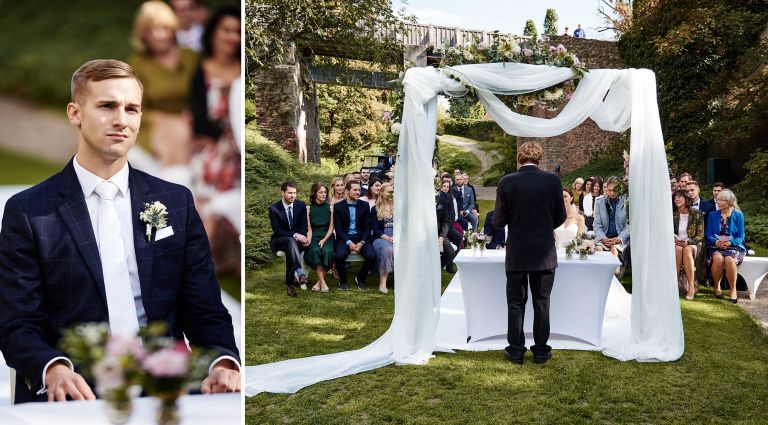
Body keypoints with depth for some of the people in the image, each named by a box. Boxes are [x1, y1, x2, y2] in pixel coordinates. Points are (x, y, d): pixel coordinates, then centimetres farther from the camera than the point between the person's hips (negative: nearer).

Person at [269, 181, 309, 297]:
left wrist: (302, 237, -22)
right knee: (291, 241, -38)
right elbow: (277, 231, -15)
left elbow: (304, 227, 1)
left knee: (290, 249, -34)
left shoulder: (301, 205, -1)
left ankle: (289, 284, -32)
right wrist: (295, 235, -29)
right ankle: (300, 273, -55)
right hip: (279, 241, -3)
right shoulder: (274, 208, -11)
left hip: (297, 239, 3)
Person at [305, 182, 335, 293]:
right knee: (314, 251, -33)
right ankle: (322, 282, -33)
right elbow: (309, 229, 4)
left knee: (327, 250, -32)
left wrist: (324, 240, -11)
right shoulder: (309, 209, 7)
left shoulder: (330, 208, 8)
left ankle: (319, 282, -22)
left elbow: (331, 228, 4)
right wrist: (308, 241, -15)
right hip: (314, 237, 0)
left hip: (327, 237, 0)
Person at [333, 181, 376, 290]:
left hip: (361, 238, 2)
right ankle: (343, 281, -3)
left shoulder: (365, 206, 8)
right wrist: (349, 242, -18)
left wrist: (362, 242, -13)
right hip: (344, 238, -2)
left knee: (371, 256, -25)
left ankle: (360, 278, 5)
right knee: (339, 256, -32)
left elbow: (367, 227, 4)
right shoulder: (338, 206, 2)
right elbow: (338, 229, -3)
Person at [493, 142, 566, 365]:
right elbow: (560, 217, 1)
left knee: (516, 303, 11)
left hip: (516, 254, -1)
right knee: (541, 302, 12)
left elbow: (499, 221, -8)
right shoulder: (553, 181, -6)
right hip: (545, 253, 1)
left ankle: (516, 350, 16)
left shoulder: (506, 182, -10)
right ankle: (541, 350, 18)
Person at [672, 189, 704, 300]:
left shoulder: (697, 214, -1)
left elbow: (700, 235, -4)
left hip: (693, 243, -2)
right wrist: (675, 240, -12)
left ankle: (691, 287, -38)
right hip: (676, 243, 2)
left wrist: (687, 242, -20)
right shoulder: (672, 215, 7)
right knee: (678, 249, -35)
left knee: (687, 250, -37)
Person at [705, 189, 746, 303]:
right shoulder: (712, 215, 10)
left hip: (733, 246, -1)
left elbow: (740, 236, 3)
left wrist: (730, 242, -18)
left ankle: (733, 290, -20)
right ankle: (717, 287, -16)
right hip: (715, 246, 1)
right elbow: (708, 234, 5)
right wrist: (716, 242, -16)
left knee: (729, 259, -35)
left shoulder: (738, 215, 6)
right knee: (718, 258, -35)